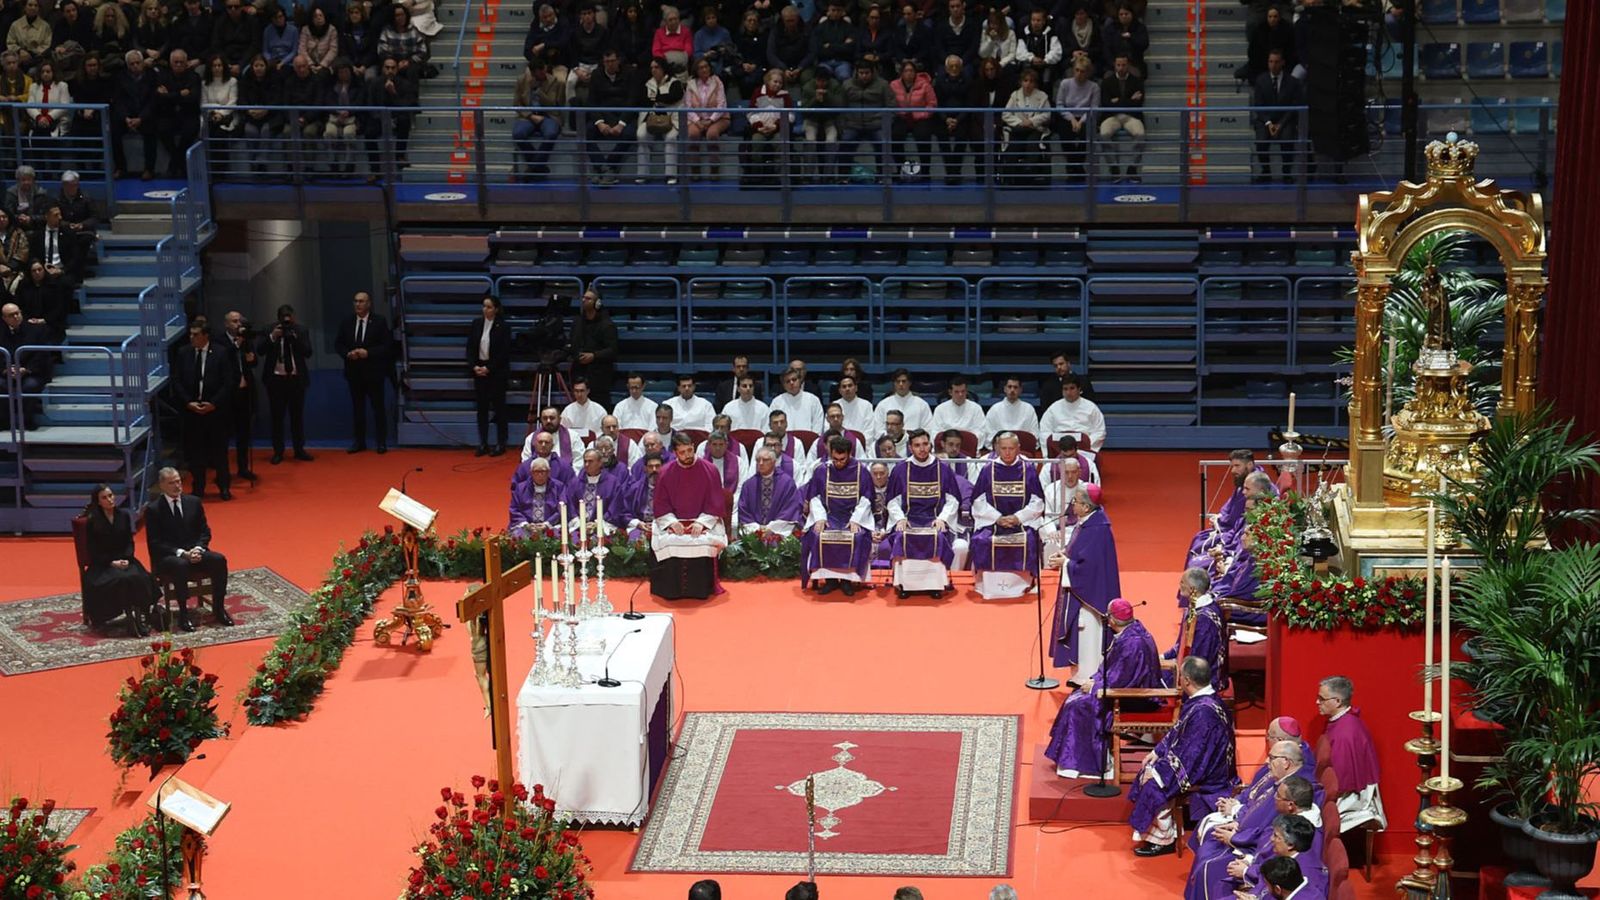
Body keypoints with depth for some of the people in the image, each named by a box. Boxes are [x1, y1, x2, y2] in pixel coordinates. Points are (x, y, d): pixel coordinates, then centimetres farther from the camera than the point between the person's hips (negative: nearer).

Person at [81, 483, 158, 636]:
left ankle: (140, 617, -27)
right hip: (102, 564, -3)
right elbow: (94, 551, -3)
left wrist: (126, 559, -12)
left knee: (139, 578, -29)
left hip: (124, 560, 3)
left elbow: (129, 542, 8)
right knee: (120, 580, -34)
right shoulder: (92, 521, -2)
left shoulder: (124, 516, 8)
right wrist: (112, 563, -16)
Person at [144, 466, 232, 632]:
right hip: (167, 557, -4)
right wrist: (181, 553, -20)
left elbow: (205, 531, 10)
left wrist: (198, 549, -11)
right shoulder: (153, 510, -5)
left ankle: (218, 609, -15)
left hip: (194, 552, 4)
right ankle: (183, 614, -31)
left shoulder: (194, 502, 8)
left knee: (219, 560, -24)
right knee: (180, 566, -38)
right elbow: (154, 543, -9)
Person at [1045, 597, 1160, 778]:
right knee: (1075, 699, 11)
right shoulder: (1128, 633, 5)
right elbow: (1111, 667, 15)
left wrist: (1095, 686, -12)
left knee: (1079, 706, -14)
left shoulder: (1132, 642, -27)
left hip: (1134, 700, -11)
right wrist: (1095, 681, 4)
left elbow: (1119, 680, -25)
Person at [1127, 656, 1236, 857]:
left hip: (1206, 776, -10)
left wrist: (1159, 772, -19)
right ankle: (1153, 834, 14)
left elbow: (1190, 755, -28)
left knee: (1155, 785, -15)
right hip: (1196, 760, 10)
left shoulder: (1204, 711, -30)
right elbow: (1178, 732, 16)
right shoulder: (1200, 699, 1)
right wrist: (1157, 752, 8)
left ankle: (1165, 840, 2)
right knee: (1150, 770, 8)